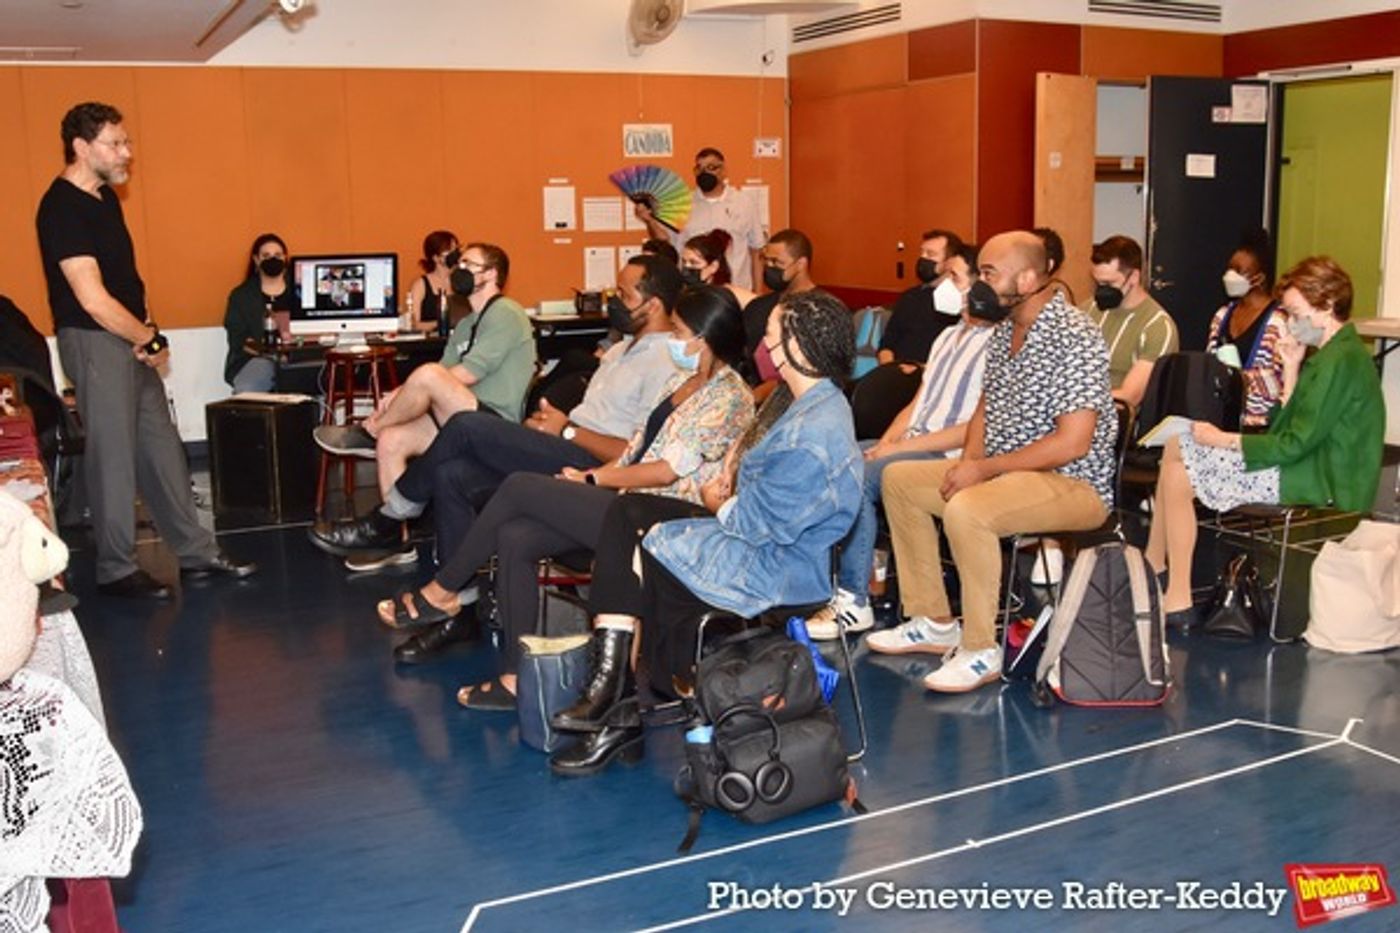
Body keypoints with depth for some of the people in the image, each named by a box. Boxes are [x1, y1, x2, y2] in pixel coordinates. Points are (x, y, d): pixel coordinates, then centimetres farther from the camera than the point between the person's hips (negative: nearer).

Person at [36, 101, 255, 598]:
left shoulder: (105, 198, 12)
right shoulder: (61, 208, -16)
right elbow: (93, 300, -21)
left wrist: (148, 332, 3)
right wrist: (150, 339, -10)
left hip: (130, 340, 9)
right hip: (94, 342, -9)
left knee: (161, 447, 13)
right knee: (113, 455, -2)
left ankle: (195, 551, 21)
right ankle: (116, 570, 10)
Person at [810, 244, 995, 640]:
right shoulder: (948, 337, 21)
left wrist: (898, 448, -16)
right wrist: (884, 442, 0)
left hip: (950, 457, -9)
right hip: (910, 445, 9)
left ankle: (854, 602, -19)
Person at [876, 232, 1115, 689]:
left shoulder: (1075, 338, -20)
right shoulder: (1005, 330, 9)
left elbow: (1072, 443, -25)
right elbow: (986, 407, 19)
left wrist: (985, 468, -21)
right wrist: (969, 459, -1)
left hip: (1075, 484, -10)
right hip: (1000, 471, 10)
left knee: (966, 510, -35)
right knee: (899, 479, 8)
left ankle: (981, 652, -19)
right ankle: (933, 622, 11)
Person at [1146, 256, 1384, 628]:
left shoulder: (1339, 361, -17)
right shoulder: (1337, 353, 16)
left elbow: (1294, 445, -21)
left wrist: (1223, 439, -12)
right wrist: (1291, 370, 6)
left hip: (1313, 484, -11)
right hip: (1312, 471, 11)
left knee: (1178, 473, -13)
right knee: (1177, 448, 7)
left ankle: (1177, 601, -7)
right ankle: (1152, 571, 9)